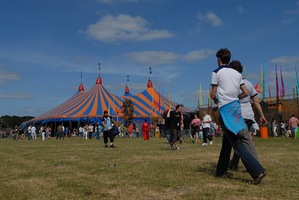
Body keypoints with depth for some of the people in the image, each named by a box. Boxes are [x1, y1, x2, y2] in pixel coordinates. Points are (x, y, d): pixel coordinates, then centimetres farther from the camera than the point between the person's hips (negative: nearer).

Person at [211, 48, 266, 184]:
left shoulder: (217, 72, -3)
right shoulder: (237, 73, 13)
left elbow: (213, 95, -5)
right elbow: (246, 93, 11)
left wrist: (217, 101, 17)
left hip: (225, 109, -7)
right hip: (236, 107, 7)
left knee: (237, 144, -10)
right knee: (226, 142, 17)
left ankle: (257, 171, -20)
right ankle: (221, 171, 25)